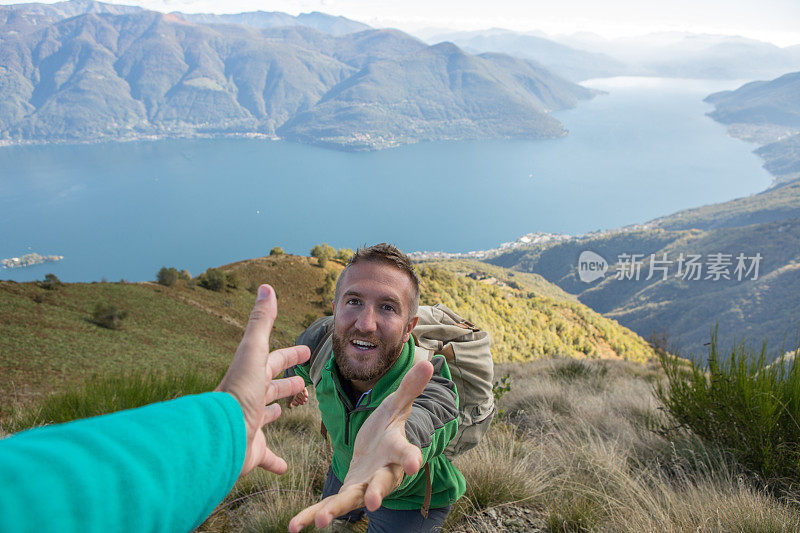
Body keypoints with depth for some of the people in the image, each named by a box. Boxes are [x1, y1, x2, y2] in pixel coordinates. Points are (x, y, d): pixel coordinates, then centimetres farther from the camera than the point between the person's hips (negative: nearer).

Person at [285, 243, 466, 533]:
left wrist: (386, 442, -89)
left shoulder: (434, 393, -42)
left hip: (410, 498, -4)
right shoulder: (320, 339, -27)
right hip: (346, 465, 5)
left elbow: (418, 423, -65)